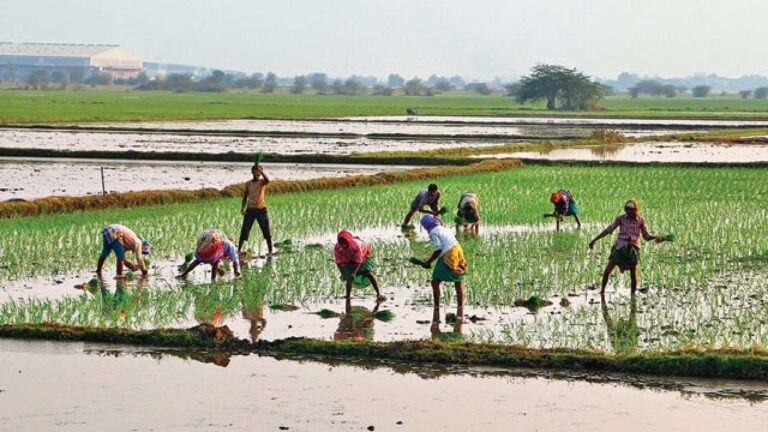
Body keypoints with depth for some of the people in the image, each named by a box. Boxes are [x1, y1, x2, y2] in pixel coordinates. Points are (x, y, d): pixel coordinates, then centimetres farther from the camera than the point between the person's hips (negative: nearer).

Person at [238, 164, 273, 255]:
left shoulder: (262, 182, 1)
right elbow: (245, 197, 12)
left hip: (261, 209, -2)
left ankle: (270, 251, 5)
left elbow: (267, 180, -24)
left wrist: (261, 171, -33)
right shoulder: (248, 184, 8)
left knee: (267, 231, -2)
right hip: (250, 210, 2)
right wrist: (243, 208, -1)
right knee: (244, 231, -2)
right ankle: (239, 250, 5)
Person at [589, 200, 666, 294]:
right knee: (607, 270, -5)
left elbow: (646, 236, 4)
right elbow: (608, 230, 2)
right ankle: (602, 290, 12)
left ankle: (633, 294, 15)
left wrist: (656, 237, -17)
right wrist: (594, 240, 0)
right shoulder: (621, 218, 0)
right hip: (619, 247, 0)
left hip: (633, 248, 0)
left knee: (633, 275, -1)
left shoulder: (641, 221, 1)